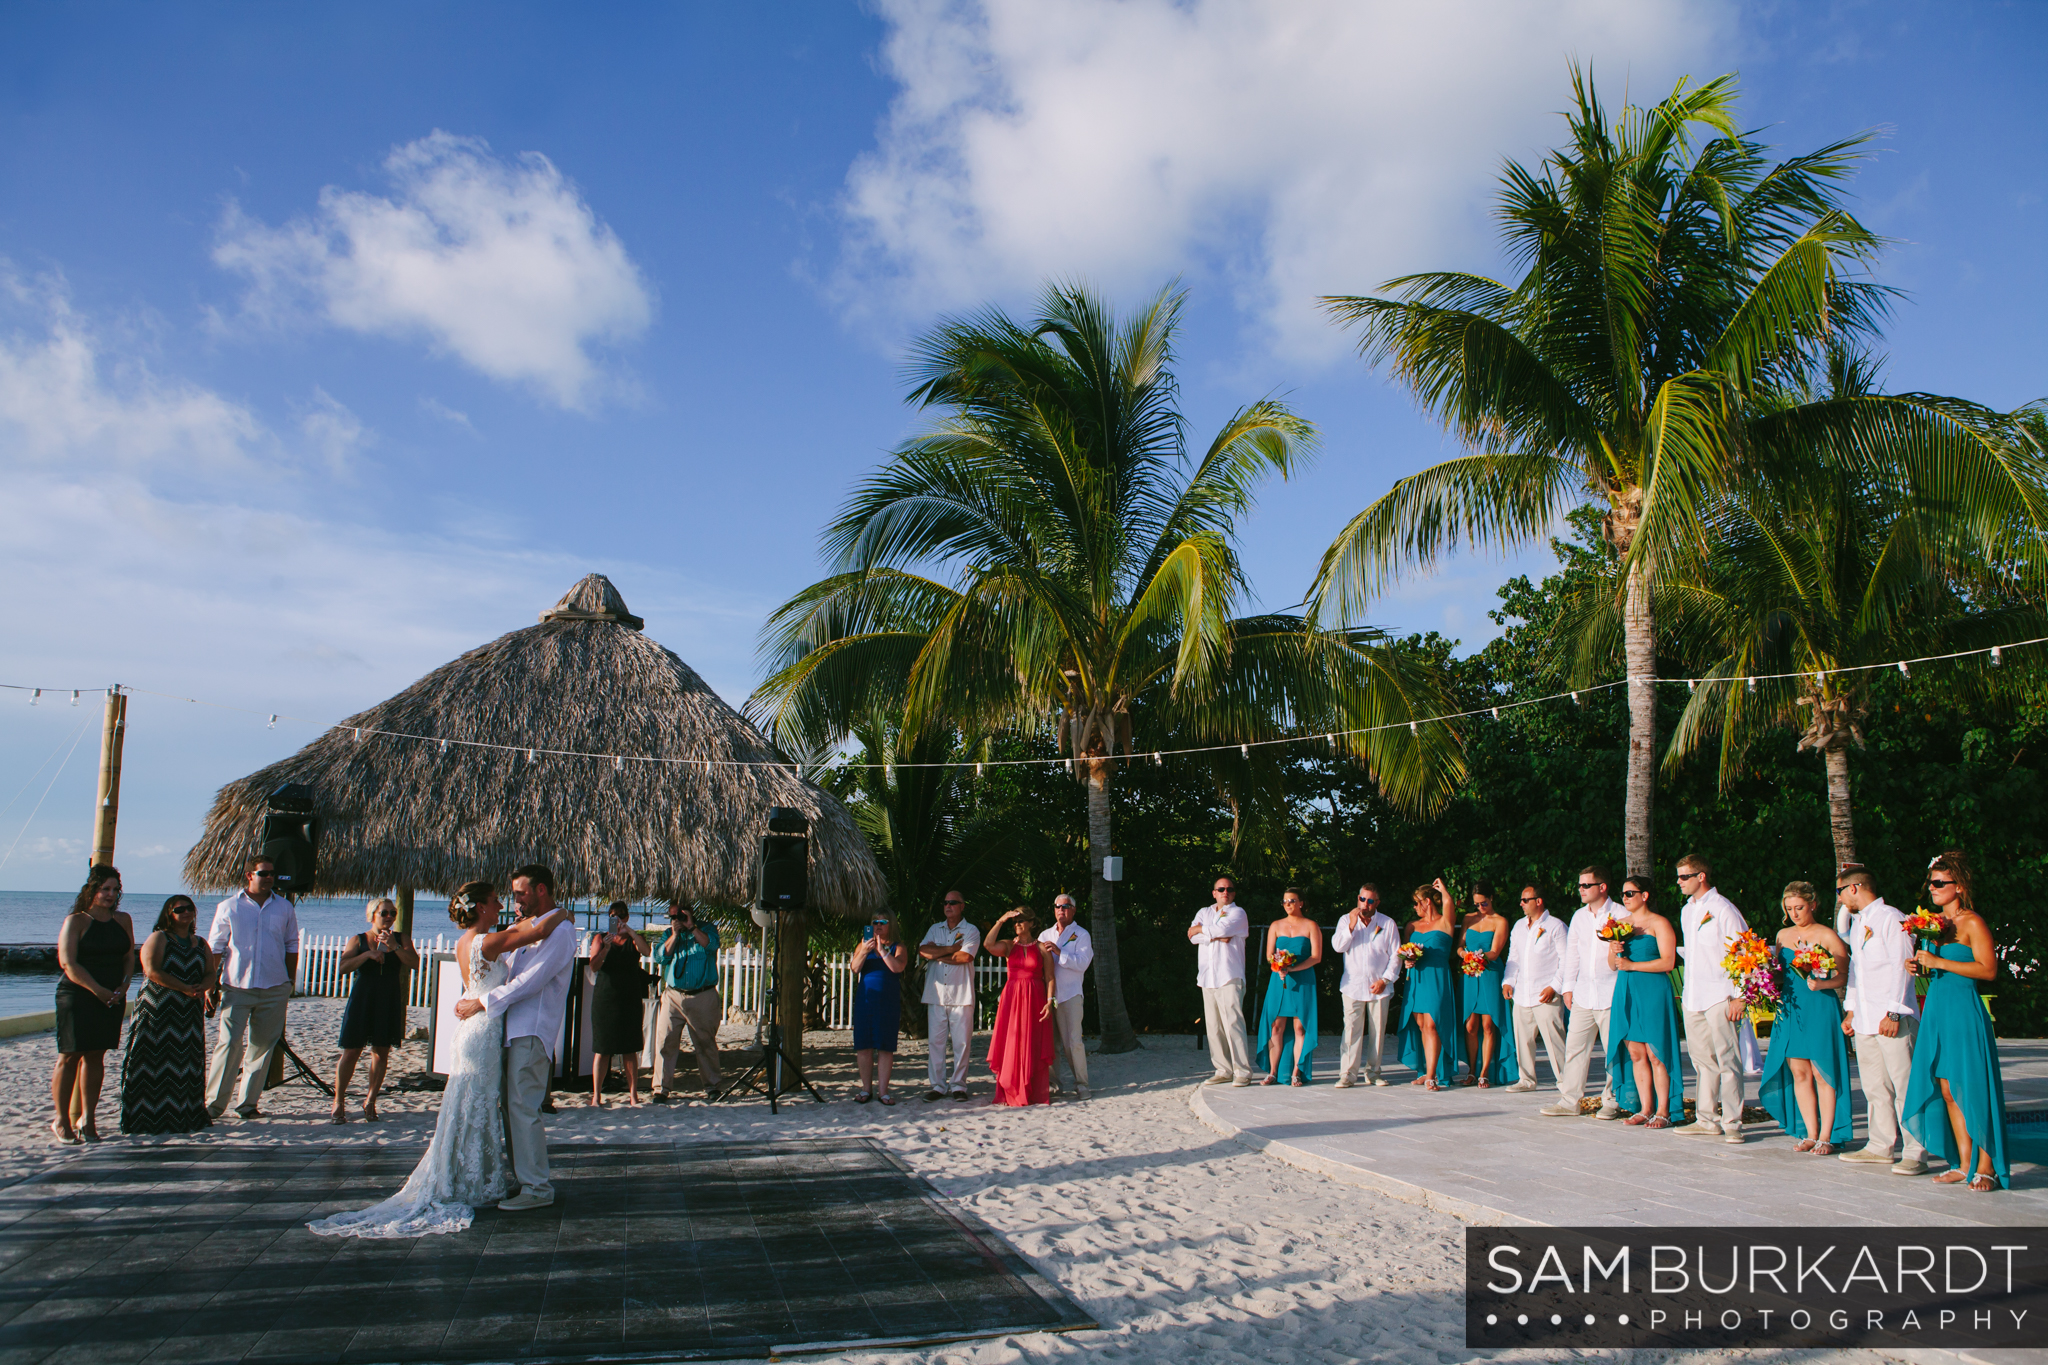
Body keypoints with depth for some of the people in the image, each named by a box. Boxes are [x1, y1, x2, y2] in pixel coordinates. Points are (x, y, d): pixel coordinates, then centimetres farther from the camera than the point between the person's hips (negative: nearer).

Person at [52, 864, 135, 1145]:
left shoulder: (123, 920, 12)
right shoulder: (75, 921, -4)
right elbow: (68, 964, -11)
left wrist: (123, 986, -5)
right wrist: (98, 990, -16)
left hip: (112, 999, 5)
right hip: (77, 996, -5)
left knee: (96, 1057, 8)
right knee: (70, 1056, -4)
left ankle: (87, 1119, 13)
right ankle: (61, 1121, 5)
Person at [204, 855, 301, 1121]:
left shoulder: (284, 907, 8)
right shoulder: (228, 907, 3)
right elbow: (214, 948, 4)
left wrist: (290, 982, 11)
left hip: (274, 989, 2)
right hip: (237, 988, -2)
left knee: (263, 1045, 5)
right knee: (229, 1043, -10)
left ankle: (248, 1103, 14)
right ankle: (213, 1103, 1)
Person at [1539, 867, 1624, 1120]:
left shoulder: (1621, 915, -4)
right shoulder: (1579, 916, 13)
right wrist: (1568, 986, 15)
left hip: (1611, 994, -5)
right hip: (1583, 994, 5)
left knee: (1614, 1050, 0)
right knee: (1575, 1047, 3)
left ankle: (1612, 1102, 12)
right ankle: (1569, 1101, 8)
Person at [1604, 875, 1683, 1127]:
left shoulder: (1659, 923, -3)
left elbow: (1668, 962, -12)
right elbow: (1613, 965, 19)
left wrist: (1632, 965, -13)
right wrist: (1614, 952, -3)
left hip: (1652, 993, -6)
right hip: (1626, 993, 6)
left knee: (1655, 1054, -5)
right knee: (1635, 1054, 4)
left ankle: (1663, 1111, 0)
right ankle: (1645, 1109, 9)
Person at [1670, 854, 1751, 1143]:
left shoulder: (1722, 909, -8)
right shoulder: (1686, 910, 17)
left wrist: (1739, 996, -13)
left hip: (1719, 996, -8)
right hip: (1693, 997, 8)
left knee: (1727, 1060, -5)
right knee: (1702, 1060, 10)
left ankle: (1732, 1123, -1)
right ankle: (1706, 1120, 15)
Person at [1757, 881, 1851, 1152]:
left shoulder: (1828, 936, -3)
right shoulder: (1783, 935, 14)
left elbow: (1843, 976, -8)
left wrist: (1821, 984, -24)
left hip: (1820, 1009, -5)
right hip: (1790, 1009, 5)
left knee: (1821, 1072, -3)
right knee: (1798, 1073, 5)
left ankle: (1826, 1136, 6)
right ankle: (1810, 1134, 13)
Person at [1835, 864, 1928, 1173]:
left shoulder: (1891, 919, -7)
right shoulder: (1856, 924, 19)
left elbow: (1902, 968, -13)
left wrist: (1893, 1013, -17)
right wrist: (1851, 1010, 20)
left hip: (1893, 1020, -8)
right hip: (1865, 1020, 8)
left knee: (1904, 1086, -7)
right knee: (1874, 1088, 10)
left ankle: (1915, 1153, -4)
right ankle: (1880, 1146, 16)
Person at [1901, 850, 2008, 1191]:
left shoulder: (1972, 923, -8)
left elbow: (1989, 970, -16)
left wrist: (1940, 962, -17)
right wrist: (1921, 967, 5)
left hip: (1964, 1010, -7)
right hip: (1936, 1009, 7)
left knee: (1971, 1089, -4)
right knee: (1948, 1090, 7)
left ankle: (1986, 1167, 4)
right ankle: (1964, 1163, 13)